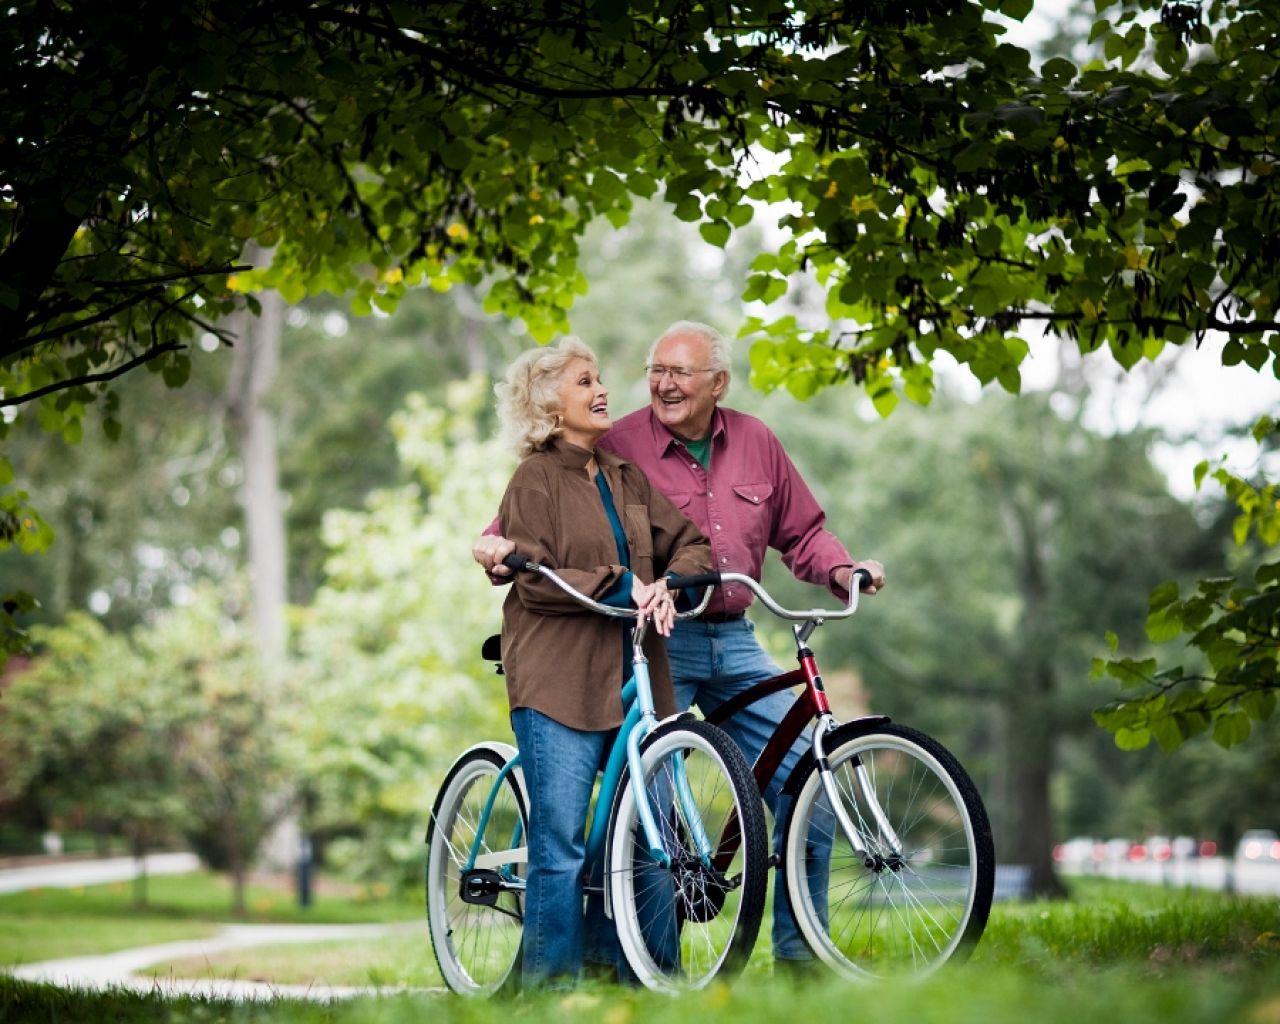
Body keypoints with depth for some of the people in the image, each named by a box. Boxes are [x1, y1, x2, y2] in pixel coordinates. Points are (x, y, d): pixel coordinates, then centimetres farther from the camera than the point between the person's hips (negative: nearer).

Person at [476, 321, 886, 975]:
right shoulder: (618, 447, -4)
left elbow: (801, 533, 19)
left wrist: (844, 571, 1)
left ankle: (798, 947, 10)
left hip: (733, 643, 4)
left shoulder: (755, 442, 9)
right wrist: (499, 547, -25)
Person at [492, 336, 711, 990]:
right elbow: (535, 579, -9)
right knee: (559, 840, -8)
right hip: (558, 682, -5)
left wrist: (668, 582, -8)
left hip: (631, 677, 6)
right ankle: (550, 979, 0)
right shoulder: (536, 480, 1)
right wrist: (621, 585, -17)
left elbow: (690, 543, 13)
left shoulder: (627, 478, 19)